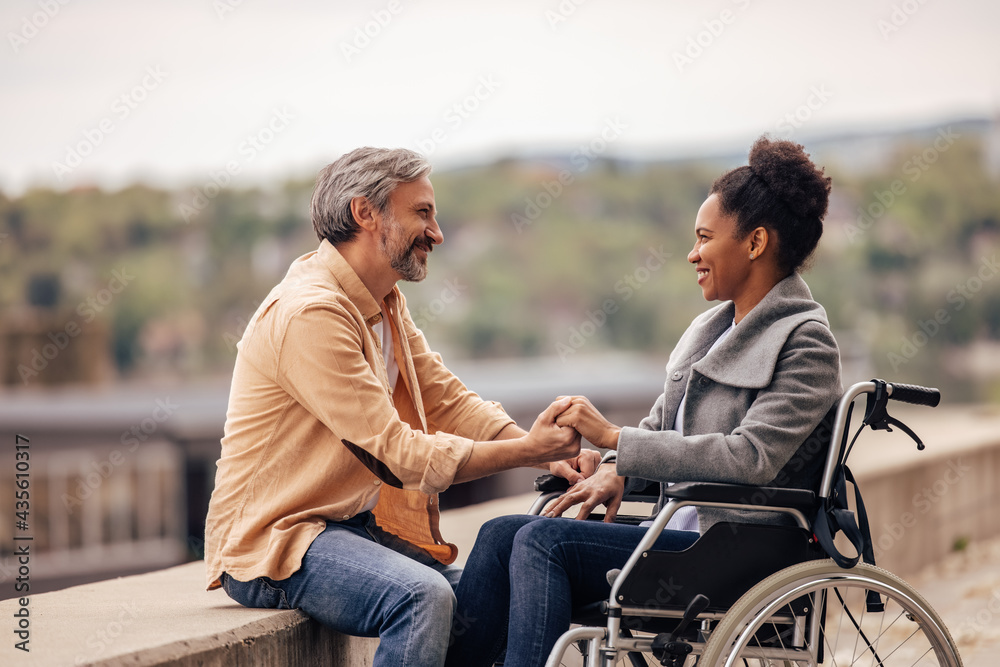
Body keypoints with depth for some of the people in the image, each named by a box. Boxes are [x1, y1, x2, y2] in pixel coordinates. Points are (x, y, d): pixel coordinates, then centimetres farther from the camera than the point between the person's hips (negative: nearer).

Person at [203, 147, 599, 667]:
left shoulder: (386, 304, 12)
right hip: (273, 542, -10)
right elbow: (398, 455, -23)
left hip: (358, 524, 10)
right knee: (423, 596, -31)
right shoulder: (310, 314, -21)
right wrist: (528, 450, -19)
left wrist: (548, 453, -8)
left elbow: (448, 401, 8)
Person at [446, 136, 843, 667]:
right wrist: (618, 470, 1)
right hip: (681, 528, 8)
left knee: (544, 540, -23)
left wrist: (614, 438, -20)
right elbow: (662, 423, 25)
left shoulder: (806, 344, -9)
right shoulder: (711, 327, 17)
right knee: (501, 534, -8)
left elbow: (749, 458, -22)